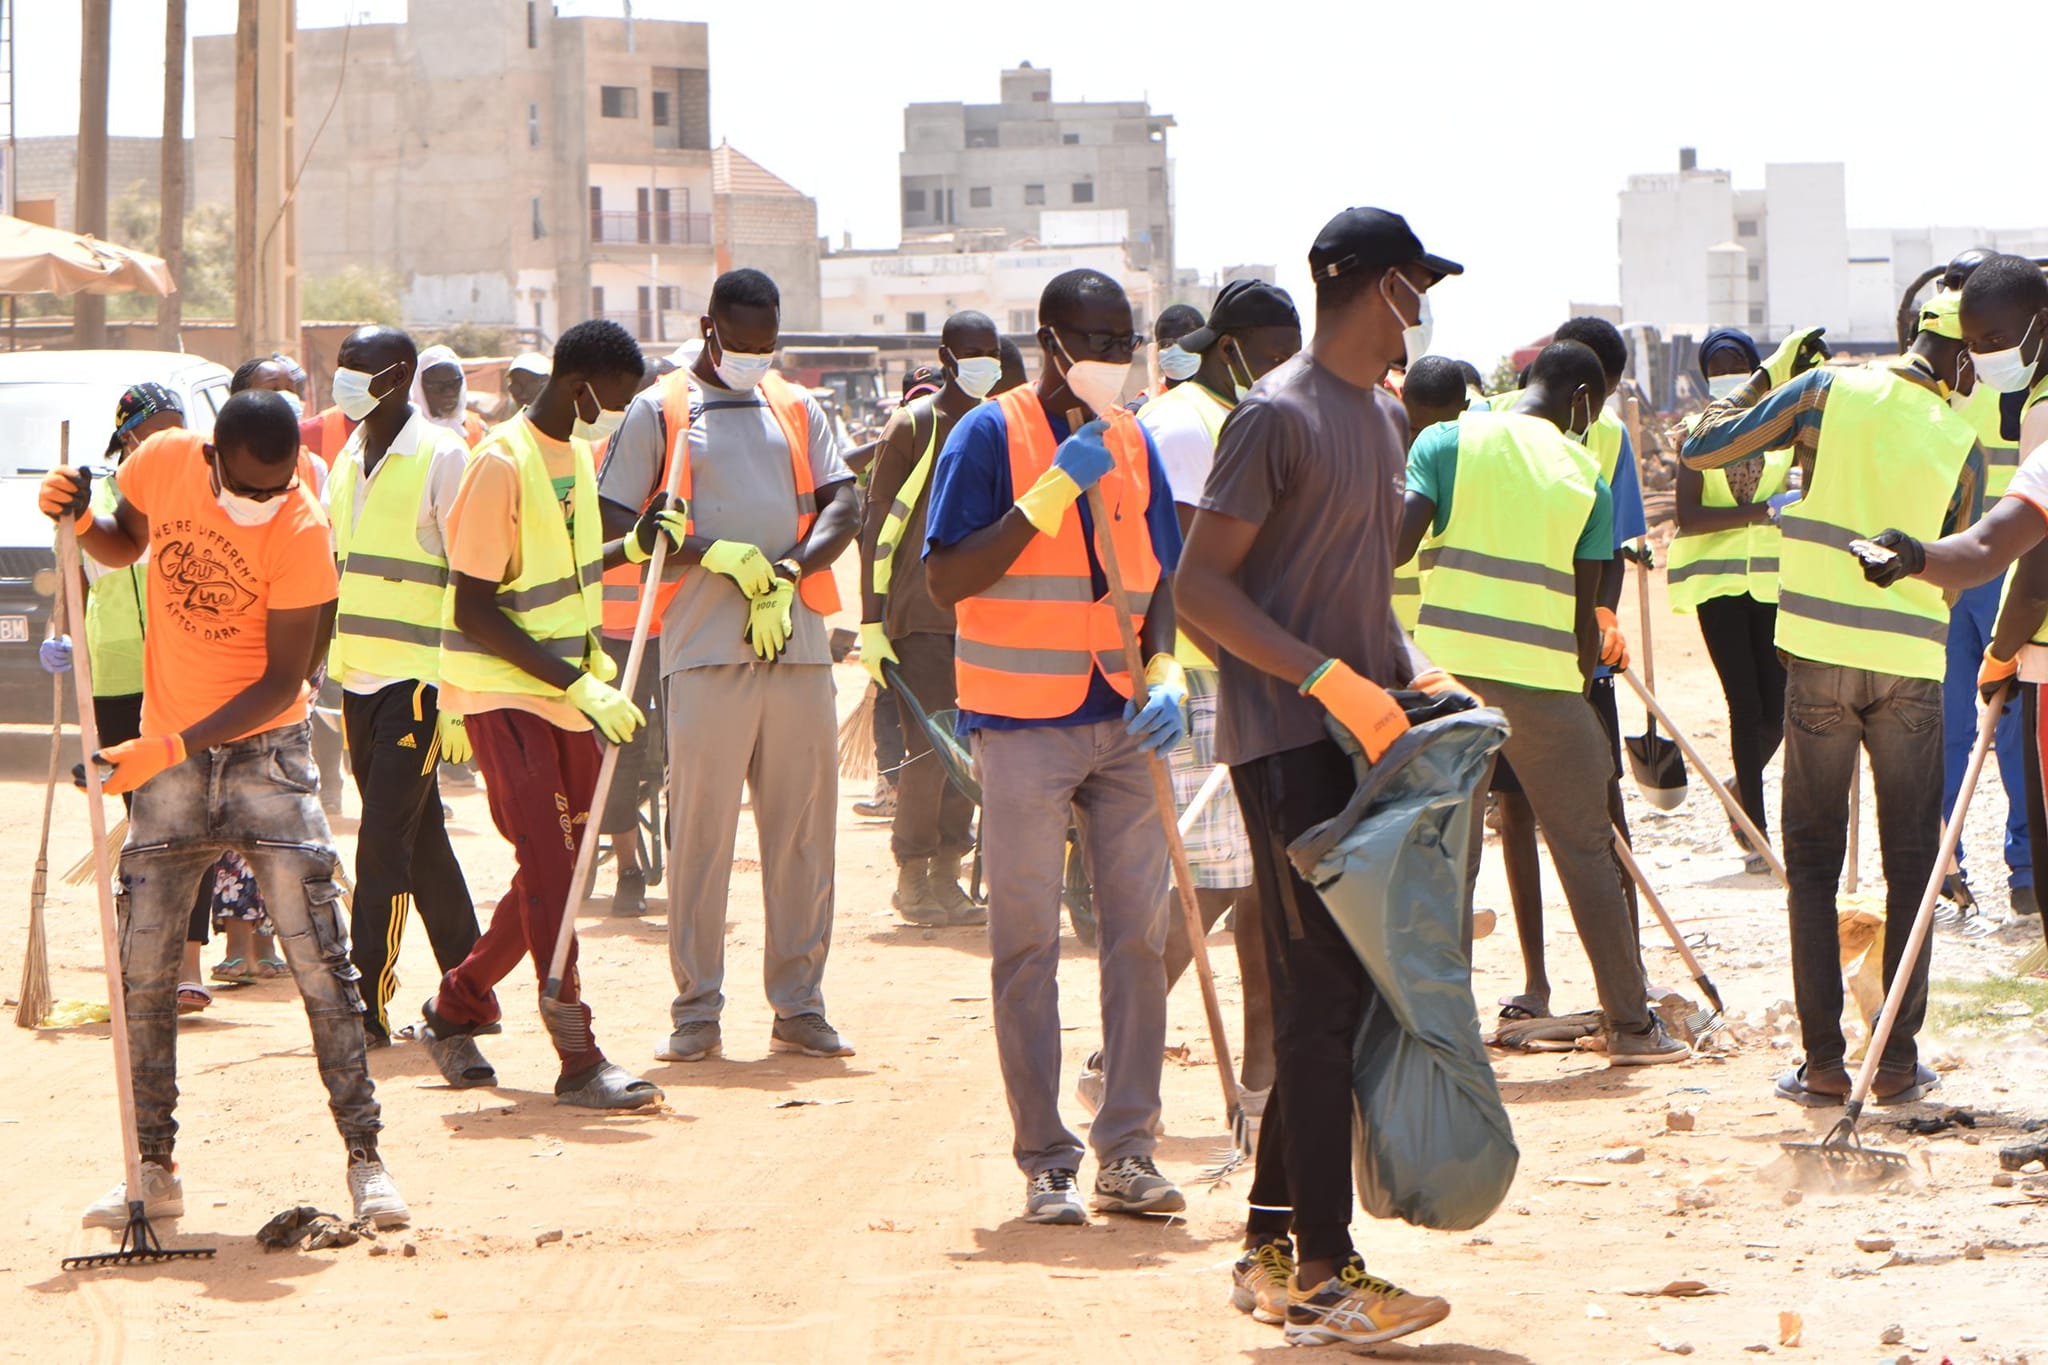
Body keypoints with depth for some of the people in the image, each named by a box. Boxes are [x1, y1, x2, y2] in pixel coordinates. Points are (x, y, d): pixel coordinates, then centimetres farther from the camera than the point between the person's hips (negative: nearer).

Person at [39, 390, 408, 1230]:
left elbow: (283, 681, -17)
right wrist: (80, 522, -8)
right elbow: (126, 546, 15)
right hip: (164, 754, 4)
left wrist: (170, 749, -23)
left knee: (320, 960, -8)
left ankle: (365, 1160, -2)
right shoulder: (163, 465, -8)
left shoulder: (300, 530, -19)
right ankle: (153, 1170, 11)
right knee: (142, 965, 2)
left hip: (262, 749, -4)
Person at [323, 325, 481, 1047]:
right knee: (419, 840, 12)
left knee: (385, 839, -11)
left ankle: (369, 999, -11)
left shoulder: (441, 457, -8)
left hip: (419, 679, -7)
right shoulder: (347, 460, 14)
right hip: (359, 676, 7)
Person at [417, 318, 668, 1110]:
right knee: (549, 865, -12)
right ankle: (578, 1060, -13)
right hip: (502, 690, -9)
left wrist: (634, 547, 7)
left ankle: (456, 1009, 27)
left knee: (562, 864, 11)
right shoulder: (502, 465, -17)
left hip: (568, 690, 9)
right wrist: (577, 685, -23)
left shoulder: (577, 454, 10)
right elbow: (474, 610, -19)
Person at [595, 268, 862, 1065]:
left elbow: (844, 505, 8)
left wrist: (790, 571, -10)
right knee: (701, 827, -3)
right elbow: (613, 521, -2)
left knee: (803, 823, 4)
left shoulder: (797, 409, 16)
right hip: (705, 648, -3)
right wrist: (716, 554, -14)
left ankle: (799, 1004, 10)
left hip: (799, 640, 4)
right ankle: (696, 1011, 3)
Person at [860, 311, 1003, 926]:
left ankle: (946, 875, 12)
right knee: (931, 748, -10)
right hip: (920, 614, -6)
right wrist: (871, 624, -8)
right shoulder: (912, 426, -4)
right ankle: (912, 878, 1)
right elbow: (877, 524, -4)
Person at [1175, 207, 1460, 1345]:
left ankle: (1275, 1250, 20)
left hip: (1363, 733, 9)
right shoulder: (1279, 417, -11)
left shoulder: (1386, 418, 17)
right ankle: (1324, 1276, -6)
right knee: (1324, 995, -9)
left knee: (1331, 994, 11)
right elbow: (1201, 586, -16)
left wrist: (1415, 672, 8)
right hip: (1288, 741, -9)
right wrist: (1330, 680, -23)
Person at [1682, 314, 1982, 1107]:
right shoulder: (1961, 443, 0)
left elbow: (1700, 449, 1)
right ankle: (1898, 1063, 7)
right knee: (1910, 864, 9)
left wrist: (1769, 379, 12)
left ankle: (1823, 1063, 2)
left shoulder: (1825, 390, -4)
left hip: (1821, 654, 0)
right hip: (1911, 663, 0)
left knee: (1813, 861, 7)